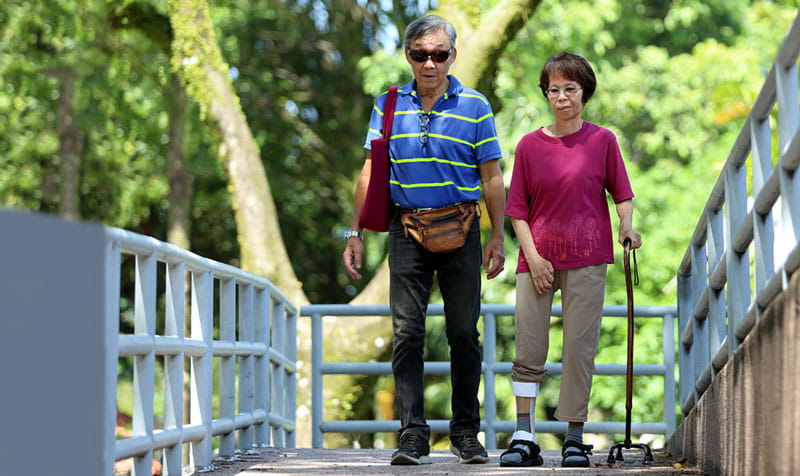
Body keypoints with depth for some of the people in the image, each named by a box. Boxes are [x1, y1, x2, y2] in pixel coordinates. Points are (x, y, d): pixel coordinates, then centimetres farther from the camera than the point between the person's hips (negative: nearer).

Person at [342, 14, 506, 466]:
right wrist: (356, 234, 4)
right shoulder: (389, 105, 7)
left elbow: (492, 177, 4)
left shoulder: (474, 106, 2)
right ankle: (413, 435, -4)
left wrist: (497, 239, -1)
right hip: (408, 230, 1)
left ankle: (466, 433, 14)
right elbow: (371, 172, 9)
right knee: (407, 334, -5)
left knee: (464, 334, 4)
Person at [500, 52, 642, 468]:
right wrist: (532, 254, -5)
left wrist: (626, 226, -10)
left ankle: (575, 437, 5)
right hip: (538, 257, 1)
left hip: (586, 257, -1)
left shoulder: (602, 140, 4)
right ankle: (524, 437, 1)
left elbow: (621, 193, 9)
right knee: (527, 347, -3)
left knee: (580, 347, -2)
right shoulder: (529, 145, 6)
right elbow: (517, 208, 6)